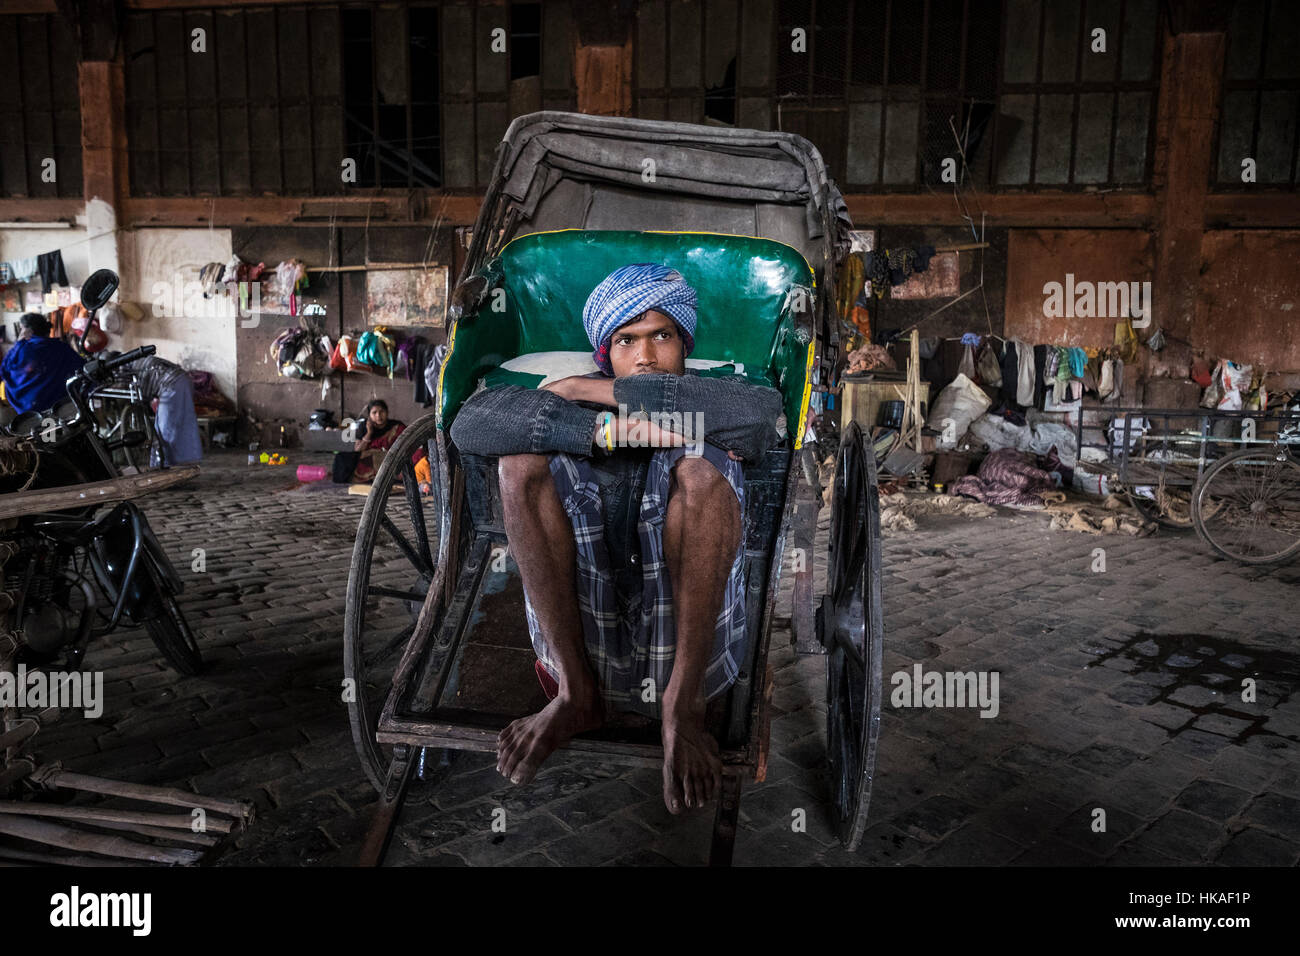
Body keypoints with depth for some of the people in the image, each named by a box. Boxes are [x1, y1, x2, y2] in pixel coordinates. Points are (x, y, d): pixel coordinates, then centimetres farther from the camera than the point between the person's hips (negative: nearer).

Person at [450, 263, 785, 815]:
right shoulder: (577, 411, 11)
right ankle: (575, 692, -9)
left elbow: (765, 411, -18)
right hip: (583, 639, 2)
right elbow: (470, 424, -8)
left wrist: (605, 391, -11)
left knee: (701, 466, -23)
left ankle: (683, 706, -16)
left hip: (694, 644, -1)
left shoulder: (707, 411, 8)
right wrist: (604, 429, -22)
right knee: (523, 454, -13)